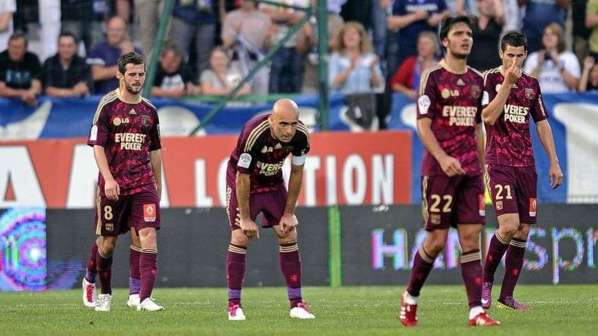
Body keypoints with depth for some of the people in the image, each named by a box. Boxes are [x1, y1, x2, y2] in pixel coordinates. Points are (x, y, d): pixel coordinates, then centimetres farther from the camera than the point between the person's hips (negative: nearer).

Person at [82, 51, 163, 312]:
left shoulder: (149, 110, 10)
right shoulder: (107, 106, -3)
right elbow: (97, 146, -8)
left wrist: (158, 185, 18)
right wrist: (108, 178, -19)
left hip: (143, 183, 3)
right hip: (113, 185, -3)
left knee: (149, 235, -14)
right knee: (107, 242, 5)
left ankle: (144, 298, -18)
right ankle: (104, 293, 29)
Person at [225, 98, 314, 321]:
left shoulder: (300, 136, -21)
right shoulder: (254, 134, -36)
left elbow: (296, 173, -6)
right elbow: (243, 178, -27)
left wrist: (289, 213, -4)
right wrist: (246, 219, -22)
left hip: (273, 182, 5)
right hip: (243, 180, -5)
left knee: (289, 235, -2)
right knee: (240, 237, -14)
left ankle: (296, 304, 3)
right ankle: (234, 305, -7)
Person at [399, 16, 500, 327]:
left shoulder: (477, 80, 12)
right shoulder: (433, 77, -5)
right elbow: (423, 125, -10)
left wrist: (482, 166, 17)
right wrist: (442, 158, -23)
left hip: (470, 172, 5)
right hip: (439, 170, -5)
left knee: (471, 237, -3)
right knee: (437, 239, -3)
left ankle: (476, 311, -7)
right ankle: (410, 296, 20)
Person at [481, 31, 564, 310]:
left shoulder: (531, 84, 12)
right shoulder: (490, 79, -3)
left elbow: (542, 124, 18)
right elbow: (488, 117, -16)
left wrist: (554, 162, 13)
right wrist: (507, 83, -19)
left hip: (526, 165, 6)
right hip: (499, 164, -6)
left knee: (523, 230, 2)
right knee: (509, 225, -19)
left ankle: (507, 294, 10)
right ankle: (486, 279, 3)